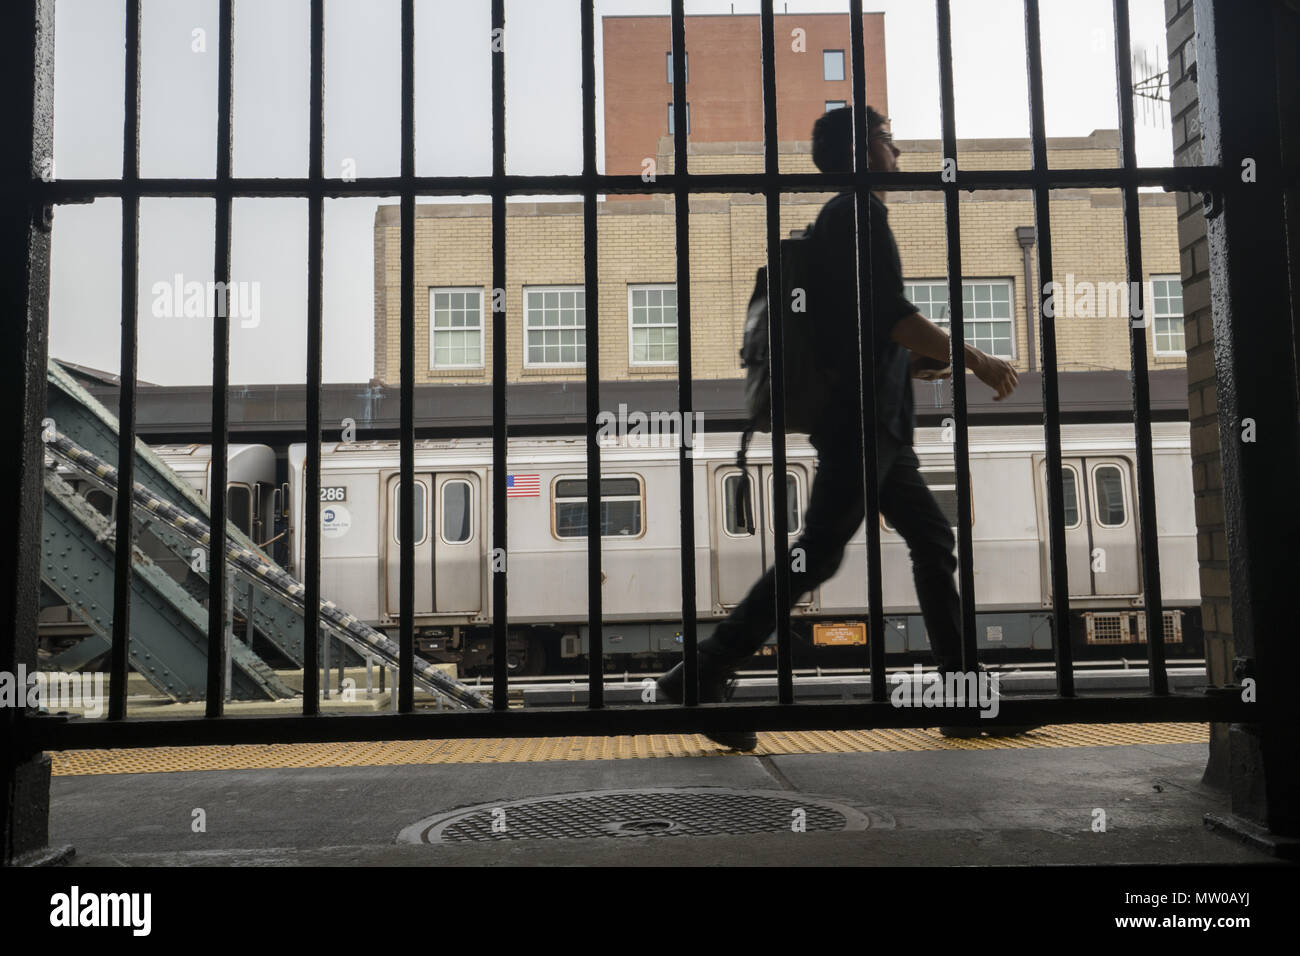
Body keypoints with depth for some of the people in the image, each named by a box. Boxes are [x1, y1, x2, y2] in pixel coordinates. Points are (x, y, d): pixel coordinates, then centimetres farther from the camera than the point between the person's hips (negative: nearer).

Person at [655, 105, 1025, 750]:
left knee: (933, 541, 9)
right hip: (860, 418, -11)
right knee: (816, 555, -11)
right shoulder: (860, 210, -7)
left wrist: (917, 362, 18)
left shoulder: (842, 217, 24)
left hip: (879, 423, 11)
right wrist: (976, 362, -11)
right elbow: (892, 315, -18)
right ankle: (701, 677, -6)